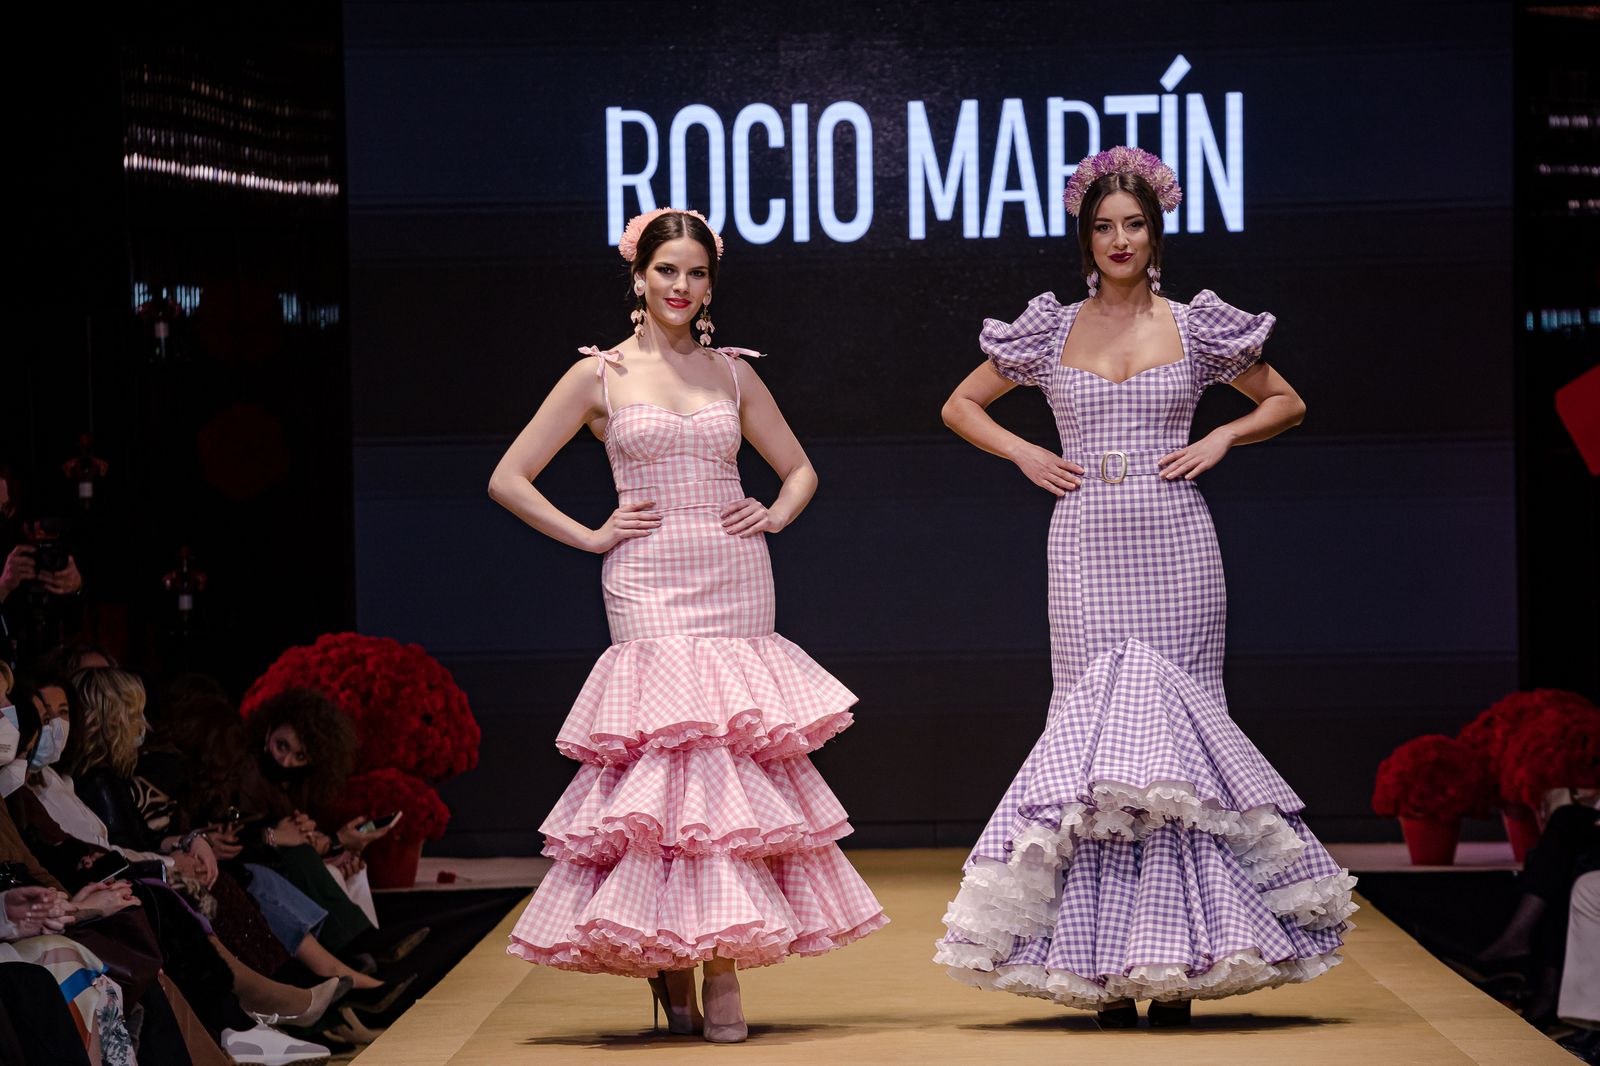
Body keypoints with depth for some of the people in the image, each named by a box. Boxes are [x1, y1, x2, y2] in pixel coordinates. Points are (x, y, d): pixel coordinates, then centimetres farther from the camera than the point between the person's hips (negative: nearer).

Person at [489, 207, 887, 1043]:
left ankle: (721, 962, -1)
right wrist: (592, 535, -2)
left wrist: (776, 516, 5)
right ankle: (666, 960, -5)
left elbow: (799, 468, 24)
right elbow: (508, 480, 4)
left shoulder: (732, 374, 12)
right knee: (667, 751, -12)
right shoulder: (600, 375, 4)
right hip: (650, 590, -3)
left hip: (735, 587, 3)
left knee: (738, 755, -3)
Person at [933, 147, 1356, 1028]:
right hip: (1085, 550, 1)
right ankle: (1102, 966, -1)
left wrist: (1220, 439, 1)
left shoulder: (1196, 328, 6)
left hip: (1175, 549, -1)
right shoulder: (1052, 332, 8)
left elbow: (1286, 403, 17)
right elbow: (960, 406, 18)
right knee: (1089, 721, -4)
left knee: (1173, 719, -4)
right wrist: (1026, 455, 4)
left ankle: (1178, 958, -1)